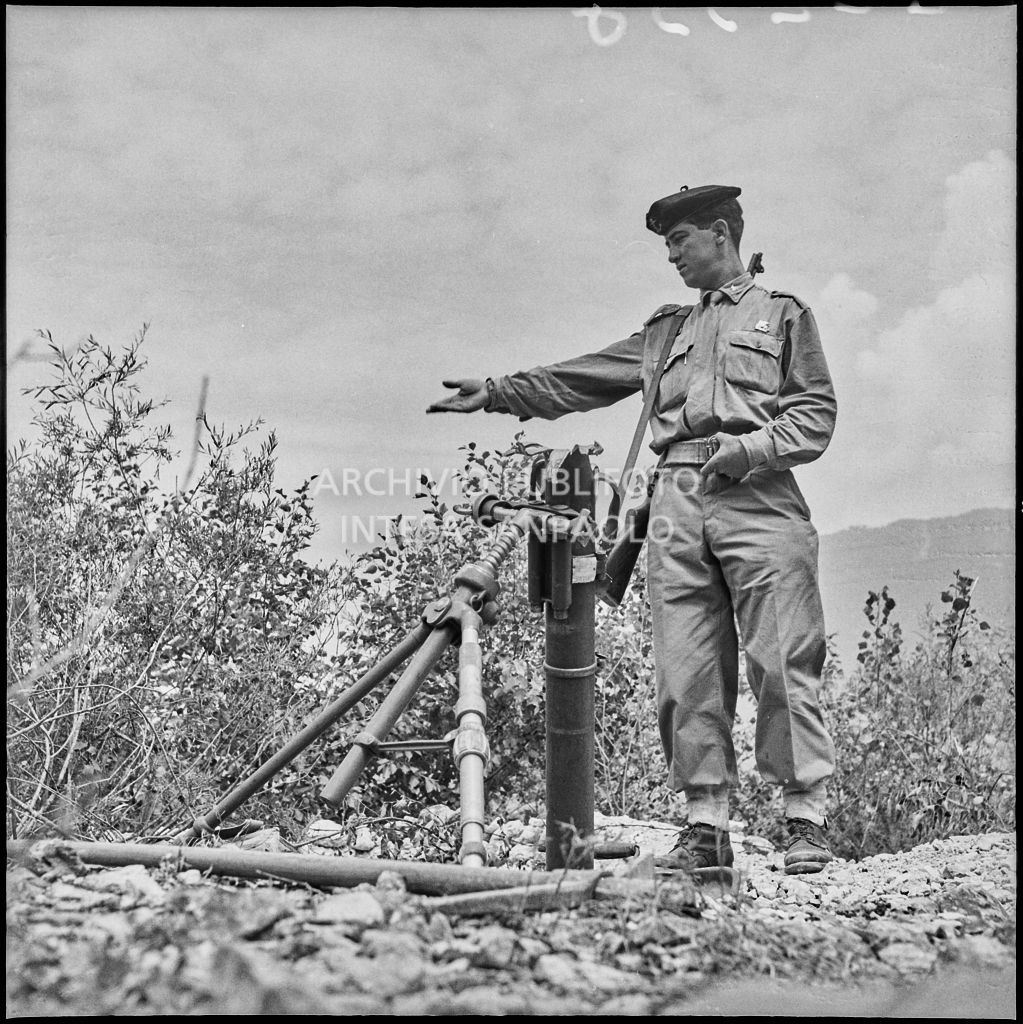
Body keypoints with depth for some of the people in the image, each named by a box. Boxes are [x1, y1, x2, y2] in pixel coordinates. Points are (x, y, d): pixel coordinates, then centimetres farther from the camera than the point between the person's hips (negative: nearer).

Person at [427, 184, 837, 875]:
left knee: (783, 663, -9)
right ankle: (706, 823, 1)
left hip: (759, 499, -4)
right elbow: (578, 380, 22)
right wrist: (497, 392, 12)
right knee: (687, 674, -2)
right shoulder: (666, 331, 28)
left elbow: (816, 415, 5)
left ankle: (807, 820, -4)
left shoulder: (783, 314, 16)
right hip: (677, 503, 4)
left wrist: (749, 446, -11)